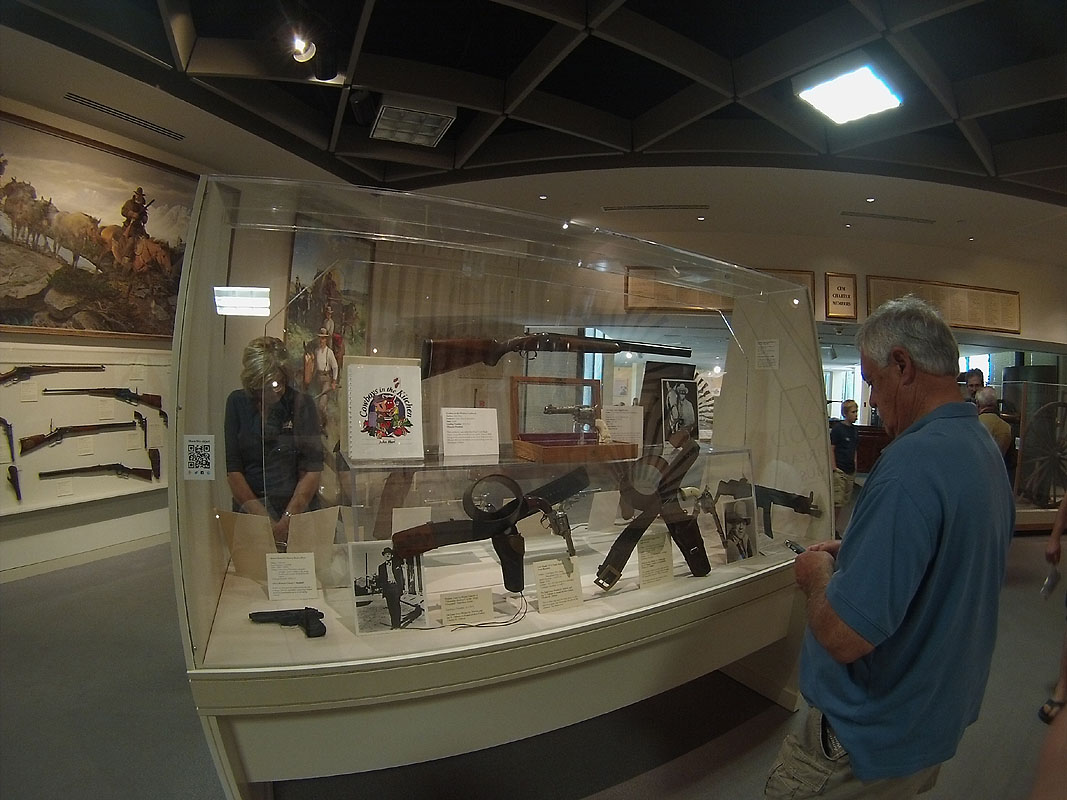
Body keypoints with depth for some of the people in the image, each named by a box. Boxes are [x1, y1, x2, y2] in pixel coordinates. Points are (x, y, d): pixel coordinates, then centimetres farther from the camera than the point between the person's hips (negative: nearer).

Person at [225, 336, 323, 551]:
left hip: (298, 510, -1)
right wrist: (264, 521, -9)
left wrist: (286, 521, -13)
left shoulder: (301, 404, -1)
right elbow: (232, 469, -1)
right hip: (249, 510, 1)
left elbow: (312, 471, -5)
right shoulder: (237, 403, 4)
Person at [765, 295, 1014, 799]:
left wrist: (820, 572, -13)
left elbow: (842, 636, -32)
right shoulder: (986, 451, 2)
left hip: (869, 738, -9)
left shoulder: (912, 463, -30)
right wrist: (854, 555, 7)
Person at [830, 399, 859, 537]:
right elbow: (831, 449, -10)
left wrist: (855, 469, 16)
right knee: (837, 502, -6)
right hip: (839, 471, -7)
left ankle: (838, 529, 18)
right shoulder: (837, 428, -9)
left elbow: (854, 451, 18)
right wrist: (834, 468, -14)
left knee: (845, 502, 10)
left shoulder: (854, 429, 11)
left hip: (850, 472, 7)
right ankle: (833, 529, 2)